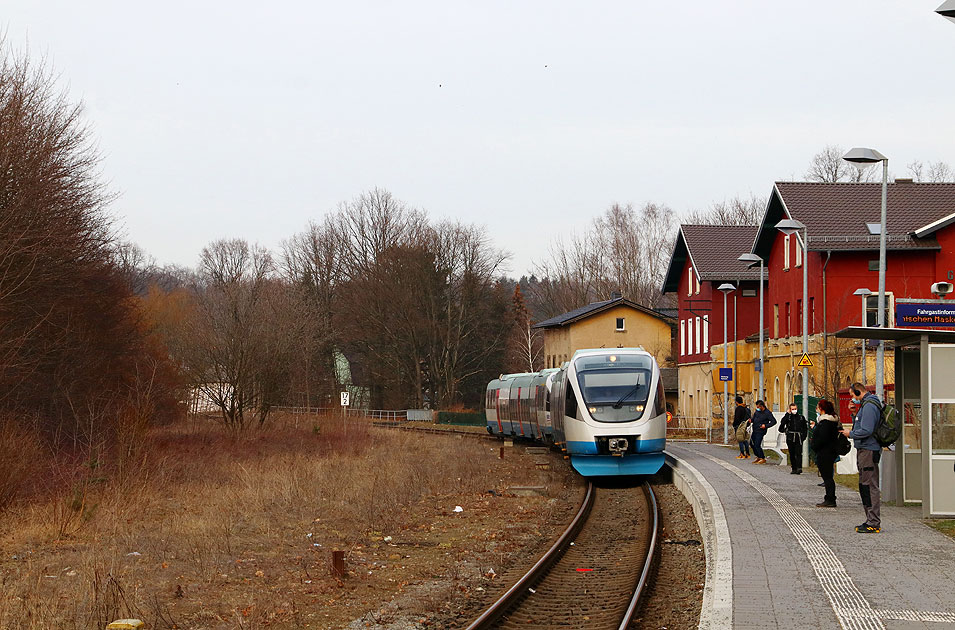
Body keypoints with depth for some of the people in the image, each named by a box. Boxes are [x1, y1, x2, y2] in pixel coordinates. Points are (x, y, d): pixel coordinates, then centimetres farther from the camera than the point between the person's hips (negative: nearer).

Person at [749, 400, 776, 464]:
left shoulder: (767, 413, -12)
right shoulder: (757, 411, 9)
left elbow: (774, 421, -13)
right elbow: (754, 418, 22)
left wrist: (766, 425, -22)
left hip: (760, 432, -8)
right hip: (754, 431, 8)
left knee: (757, 445, -13)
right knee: (753, 444, 11)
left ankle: (763, 459, -2)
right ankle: (758, 457, 27)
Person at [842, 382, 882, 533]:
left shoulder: (869, 406, -16)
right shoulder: (865, 404, 18)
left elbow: (866, 430, -22)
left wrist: (851, 434, -10)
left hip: (868, 451, -11)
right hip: (864, 450, 11)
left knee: (870, 487, -10)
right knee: (864, 486, 15)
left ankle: (874, 523, -9)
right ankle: (871, 520, 20)